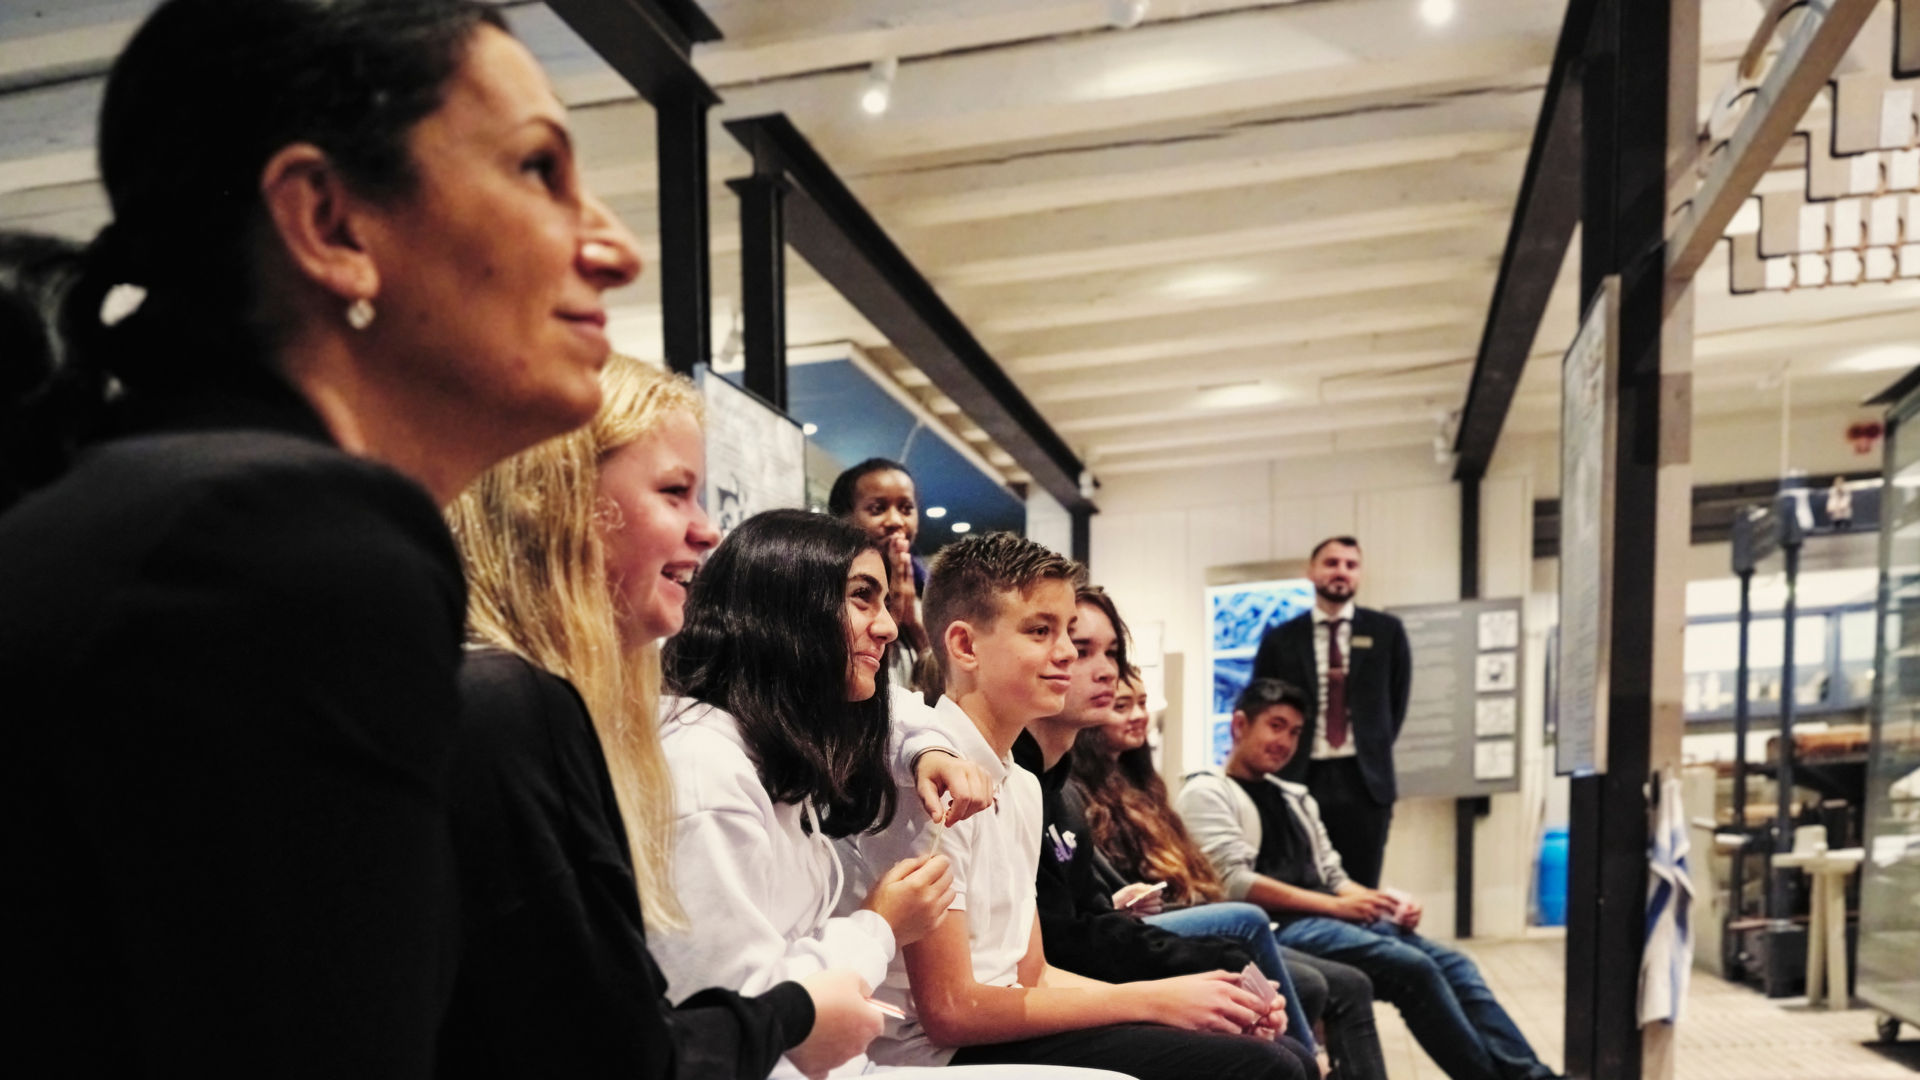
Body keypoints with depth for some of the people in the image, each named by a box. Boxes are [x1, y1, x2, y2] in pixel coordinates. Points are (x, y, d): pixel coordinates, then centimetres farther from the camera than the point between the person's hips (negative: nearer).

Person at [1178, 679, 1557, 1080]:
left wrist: (1384, 901, -2)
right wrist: (1336, 906, -16)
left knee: (1452, 963, -12)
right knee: (1414, 967, -24)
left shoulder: (1296, 797, 24)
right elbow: (1236, 882, -13)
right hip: (1278, 928, -7)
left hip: (1329, 918, 8)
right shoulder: (1207, 792, -1)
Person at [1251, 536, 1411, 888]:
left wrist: (1375, 753, 9)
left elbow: (1396, 701, 11)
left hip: (1364, 780, 0)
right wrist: (1278, 764, 2)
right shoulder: (1280, 640, 4)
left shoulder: (1386, 631, 6)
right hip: (1300, 779, 0)